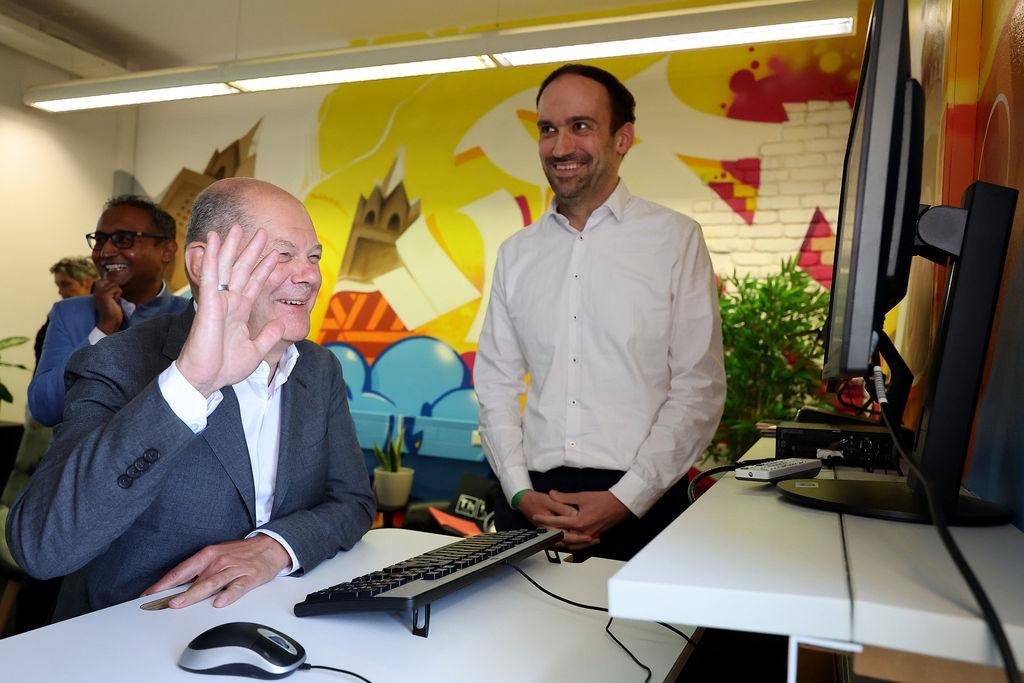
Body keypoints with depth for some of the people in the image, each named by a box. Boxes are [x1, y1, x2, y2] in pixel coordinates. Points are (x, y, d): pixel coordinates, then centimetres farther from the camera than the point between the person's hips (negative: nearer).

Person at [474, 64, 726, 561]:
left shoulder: (676, 239, -2)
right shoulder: (516, 253, 9)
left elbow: (699, 389, -6)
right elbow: (496, 384, 8)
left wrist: (624, 499, -13)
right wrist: (520, 492, -4)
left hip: (640, 505, -2)